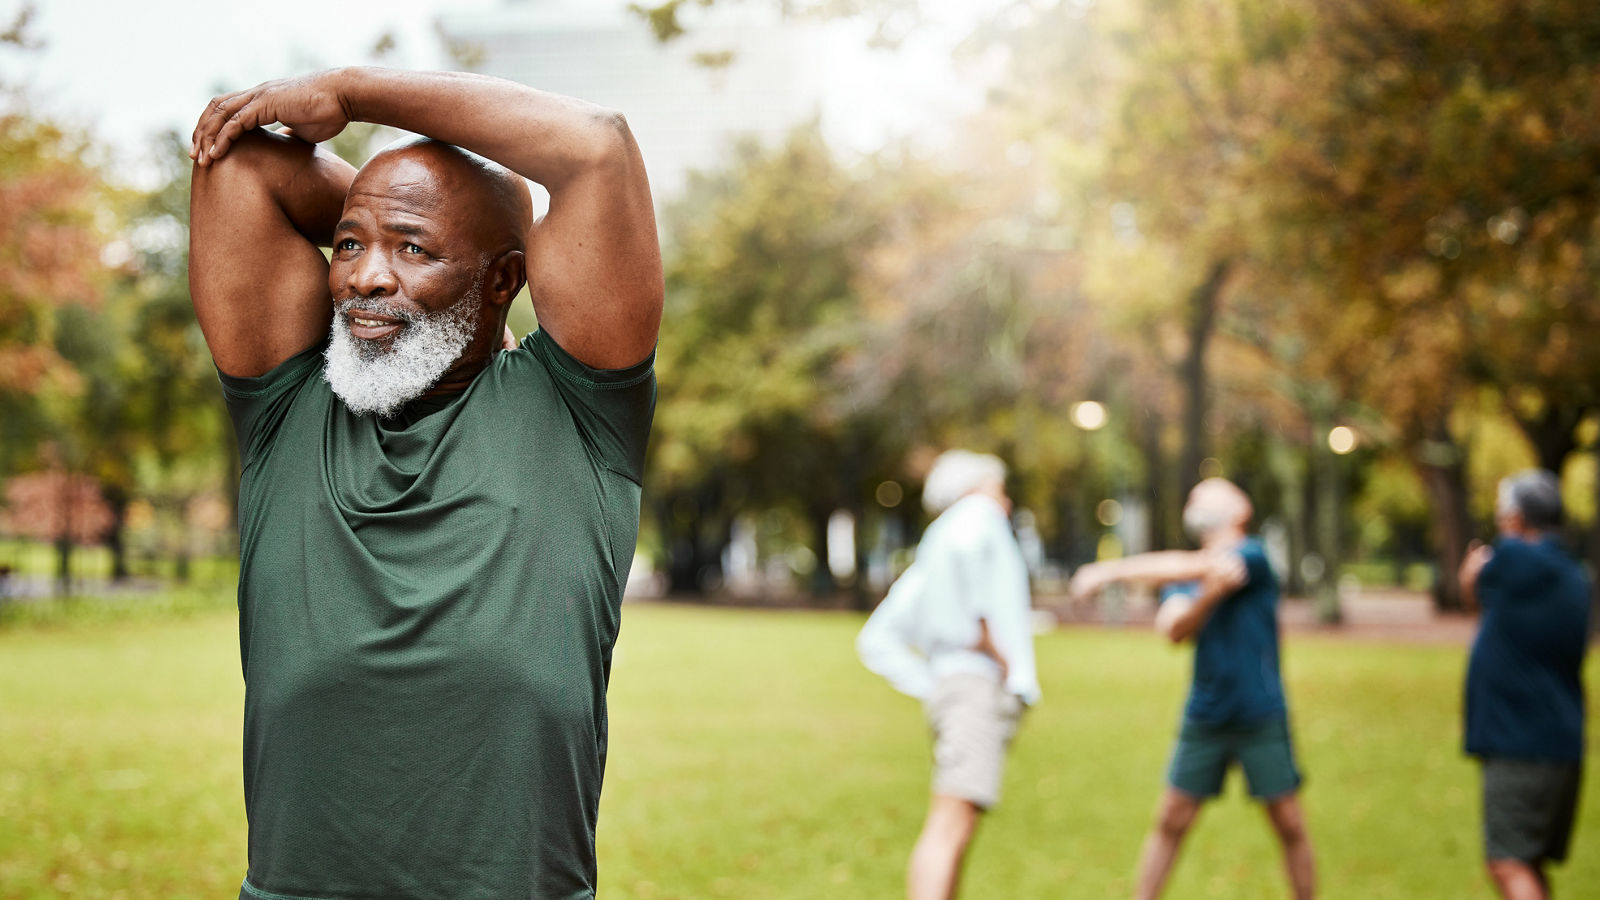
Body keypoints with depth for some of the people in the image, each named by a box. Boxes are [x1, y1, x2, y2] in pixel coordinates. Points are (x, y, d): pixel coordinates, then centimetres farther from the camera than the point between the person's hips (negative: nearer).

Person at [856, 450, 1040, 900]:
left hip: (949, 690, 9)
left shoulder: (925, 570, 29)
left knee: (952, 830, 11)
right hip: (981, 686, -9)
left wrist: (929, 687, 14)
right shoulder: (979, 515, 7)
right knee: (952, 825, -23)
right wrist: (982, 633, -17)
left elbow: (876, 641, 26)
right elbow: (961, 541, -20)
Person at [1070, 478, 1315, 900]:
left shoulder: (1252, 557, -7)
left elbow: (1189, 567, -23)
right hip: (1204, 718, 4)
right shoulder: (1185, 578, 9)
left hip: (1262, 718, -4)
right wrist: (1211, 592, -28)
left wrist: (1112, 571, -23)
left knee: (1289, 825, 1)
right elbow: (1173, 629, -10)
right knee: (1170, 821, 3)